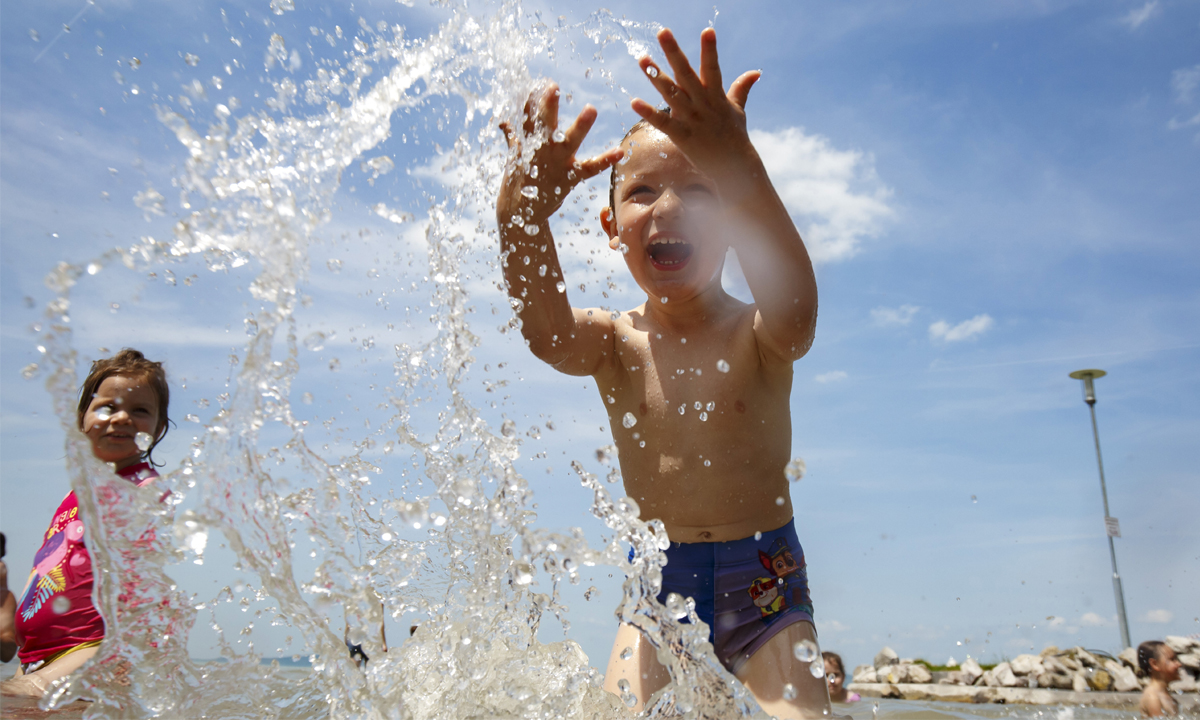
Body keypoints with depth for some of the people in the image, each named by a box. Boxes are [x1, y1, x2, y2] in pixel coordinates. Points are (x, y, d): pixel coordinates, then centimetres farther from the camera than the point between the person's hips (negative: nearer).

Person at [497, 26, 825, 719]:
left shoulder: (758, 337, -12)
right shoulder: (614, 343, -6)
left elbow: (794, 306, -36)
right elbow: (548, 330, -28)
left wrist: (742, 175, -53)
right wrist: (523, 214, -47)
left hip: (764, 587, -1)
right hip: (655, 586, 2)